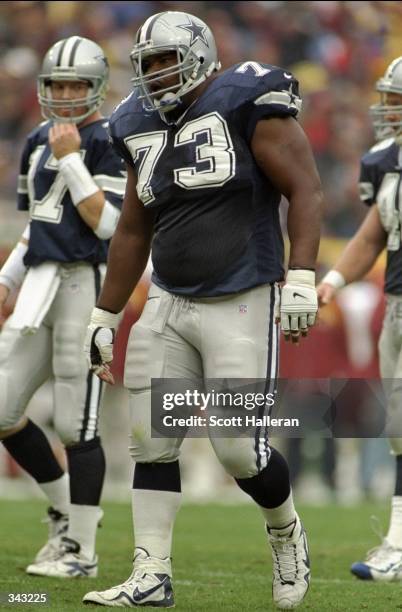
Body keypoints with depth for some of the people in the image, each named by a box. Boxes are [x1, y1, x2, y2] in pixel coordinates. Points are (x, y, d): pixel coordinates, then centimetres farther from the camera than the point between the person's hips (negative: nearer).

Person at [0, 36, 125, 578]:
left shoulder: (109, 142, -7)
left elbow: (105, 223, -16)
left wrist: (71, 158, -15)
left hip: (85, 283, -8)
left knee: (76, 424, -6)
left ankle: (82, 549, 2)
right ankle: (65, 508, 24)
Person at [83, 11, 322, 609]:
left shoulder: (248, 104, -8)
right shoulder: (143, 128, 12)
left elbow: (305, 189, -11)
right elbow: (133, 233, 20)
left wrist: (302, 278, -20)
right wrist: (104, 317, 21)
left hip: (241, 306, -7)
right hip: (169, 306, 7)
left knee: (240, 449, -8)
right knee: (152, 443, 2)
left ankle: (285, 531, 21)